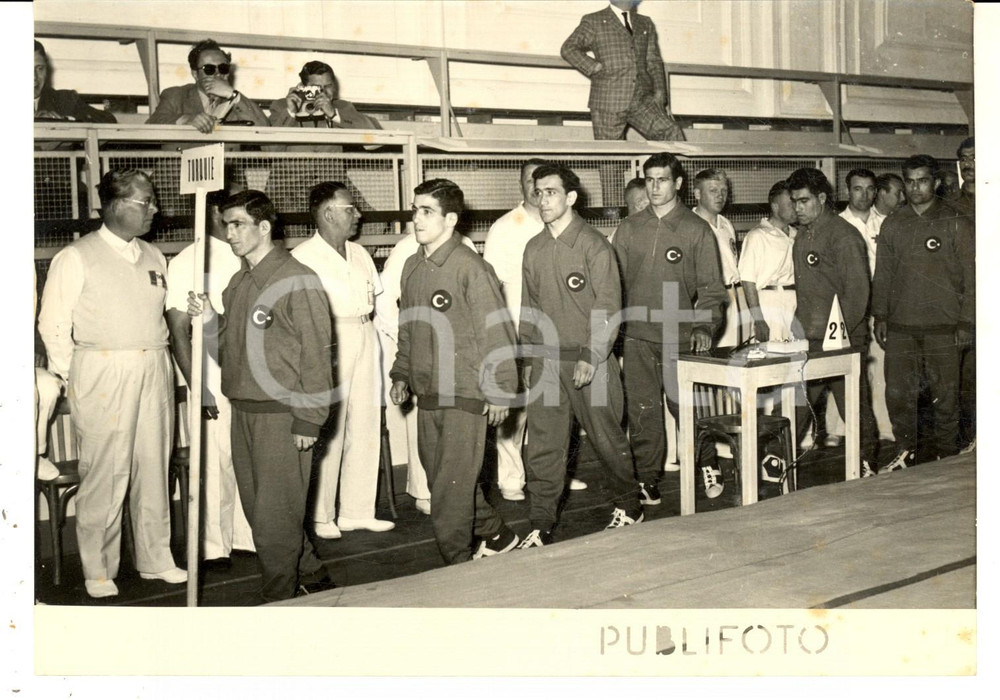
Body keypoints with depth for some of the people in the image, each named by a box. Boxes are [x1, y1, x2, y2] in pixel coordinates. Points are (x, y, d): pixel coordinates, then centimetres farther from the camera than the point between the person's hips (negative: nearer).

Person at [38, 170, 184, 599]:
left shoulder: (153, 257, 12)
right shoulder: (76, 258, -4)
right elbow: (54, 325, -3)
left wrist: (159, 365, 7)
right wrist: (72, 378, -2)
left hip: (154, 373, 5)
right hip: (103, 376, -5)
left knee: (153, 469, 10)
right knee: (104, 474, -2)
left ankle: (155, 559, 22)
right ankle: (98, 571, 10)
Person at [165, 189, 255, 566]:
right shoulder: (187, 262, -3)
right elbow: (178, 330, -4)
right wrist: (198, 388, -10)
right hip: (215, 385, -4)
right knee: (217, 467, 1)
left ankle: (247, 536, 18)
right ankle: (215, 546, 13)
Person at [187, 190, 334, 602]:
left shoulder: (297, 281, -11)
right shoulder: (239, 282, 13)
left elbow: (316, 353, -13)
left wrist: (308, 421, -15)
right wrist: (209, 320, 0)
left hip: (282, 414, -8)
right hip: (243, 411, 8)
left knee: (276, 513, -1)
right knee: (256, 506, 15)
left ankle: (279, 598, 12)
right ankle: (310, 575, 32)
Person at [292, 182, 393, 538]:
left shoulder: (359, 253, 15)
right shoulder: (304, 257, -8)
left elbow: (381, 301, 18)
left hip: (365, 340, 7)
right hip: (328, 345, -7)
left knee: (365, 428, 9)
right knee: (327, 433, -3)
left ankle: (358, 510, 19)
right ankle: (321, 517, 8)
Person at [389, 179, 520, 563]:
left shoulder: (470, 267, -13)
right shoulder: (412, 266, 9)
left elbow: (496, 331, -12)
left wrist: (500, 391, -12)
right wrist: (401, 374, 18)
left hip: (465, 395, -7)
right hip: (428, 395, 8)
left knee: (452, 487, -4)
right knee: (439, 479, 15)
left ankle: (458, 566, 10)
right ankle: (497, 535, 34)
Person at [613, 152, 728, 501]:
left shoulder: (697, 229, 3)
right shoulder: (629, 229, 10)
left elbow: (711, 286, 2)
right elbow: (616, 280, 11)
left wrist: (704, 326, -12)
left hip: (680, 338, -2)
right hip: (636, 337, 2)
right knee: (642, 411, 3)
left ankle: (704, 464, 24)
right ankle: (646, 479, 14)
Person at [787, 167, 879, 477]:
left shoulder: (844, 236, -10)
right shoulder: (803, 235, 14)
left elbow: (857, 291, -14)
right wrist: (799, 331, 11)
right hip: (808, 341, 7)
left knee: (855, 406, 3)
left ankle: (866, 466, 15)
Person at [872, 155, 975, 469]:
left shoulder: (956, 224, 1)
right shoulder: (892, 225, 12)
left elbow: (970, 276, 0)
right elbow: (883, 275, 16)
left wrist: (966, 322, -5)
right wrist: (880, 316, 10)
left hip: (943, 329, -3)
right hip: (900, 328, 3)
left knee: (946, 396, 2)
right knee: (898, 395, 3)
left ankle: (946, 457, 17)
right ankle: (905, 453, 18)